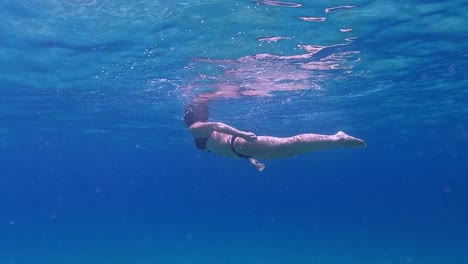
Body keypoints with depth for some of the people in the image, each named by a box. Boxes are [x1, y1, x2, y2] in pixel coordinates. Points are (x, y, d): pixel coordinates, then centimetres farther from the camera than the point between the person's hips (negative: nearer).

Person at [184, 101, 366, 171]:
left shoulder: (195, 128, 3)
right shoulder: (205, 130, 30)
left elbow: (217, 125, -17)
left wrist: (241, 134, -30)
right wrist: (251, 159, 31)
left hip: (240, 145, -9)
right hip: (238, 147, 9)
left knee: (289, 145, -16)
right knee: (287, 149, 5)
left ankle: (337, 139, -20)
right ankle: (336, 138, 4)